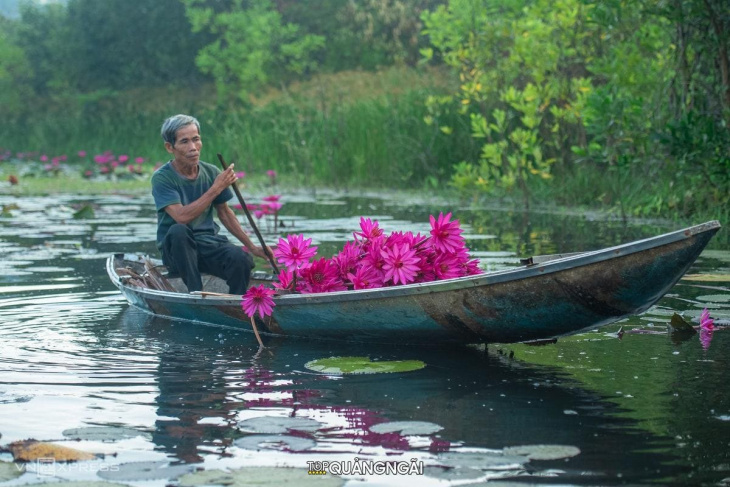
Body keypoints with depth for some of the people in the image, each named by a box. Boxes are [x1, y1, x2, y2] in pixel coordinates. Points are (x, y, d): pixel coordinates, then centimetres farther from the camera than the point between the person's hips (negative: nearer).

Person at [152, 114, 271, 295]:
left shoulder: (211, 172, 4)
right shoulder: (162, 178, -10)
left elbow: (224, 213, 17)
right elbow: (182, 217, -24)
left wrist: (252, 246, 12)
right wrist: (216, 188, -23)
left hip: (209, 244, 3)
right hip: (177, 250, -3)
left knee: (242, 258, -27)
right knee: (178, 231, -37)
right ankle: (196, 294, -33)